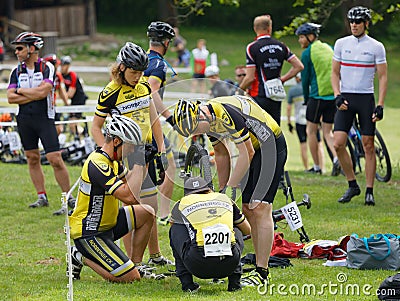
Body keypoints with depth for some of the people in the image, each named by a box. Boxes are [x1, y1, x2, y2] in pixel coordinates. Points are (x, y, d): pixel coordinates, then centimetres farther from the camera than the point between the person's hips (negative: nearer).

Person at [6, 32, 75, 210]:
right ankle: (42, 197, 16)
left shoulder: (47, 68, -4)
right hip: (24, 120, 5)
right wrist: (34, 95, -10)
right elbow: (11, 98, -1)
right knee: (32, 158, 8)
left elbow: (43, 91, -18)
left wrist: (20, 90, -5)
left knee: (55, 160, -9)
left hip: (45, 118, -5)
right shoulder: (17, 71, 8)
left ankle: (68, 197, 0)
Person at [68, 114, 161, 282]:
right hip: (89, 234, -10)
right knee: (131, 277, -15)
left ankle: (136, 264, 16)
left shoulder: (111, 160, 6)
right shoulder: (97, 164, -25)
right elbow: (129, 197, -31)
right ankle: (82, 257, 0)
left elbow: (127, 179, 24)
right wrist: (139, 164, -23)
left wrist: (143, 162, 6)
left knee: (147, 213, 11)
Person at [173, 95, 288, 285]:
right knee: (248, 210, 6)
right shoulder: (208, 121, -1)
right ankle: (260, 264, 12)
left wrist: (231, 187, -17)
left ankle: (262, 273, -15)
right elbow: (222, 155, 12)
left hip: (272, 146, -9)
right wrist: (223, 191, 12)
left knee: (260, 209, -14)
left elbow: (246, 154, -24)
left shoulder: (227, 114, -29)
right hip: (254, 149, 9)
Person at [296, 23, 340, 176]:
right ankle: (336, 158, -11)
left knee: (311, 131, 10)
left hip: (317, 95, -5)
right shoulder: (329, 48, 11)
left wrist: (306, 98, 11)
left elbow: (305, 78, -2)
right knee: (327, 131, 12)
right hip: (334, 95, 5)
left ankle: (317, 166, 11)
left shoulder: (307, 53, -6)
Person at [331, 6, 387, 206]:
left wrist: (380, 105, -8)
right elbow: (335, 72, 11)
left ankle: (369, 192, 6)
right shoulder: (341, 44, 7)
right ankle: (352, 185, 7)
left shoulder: (376, 47, 0)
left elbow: (383, 77, 1)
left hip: (366, 99, -2)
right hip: (345, 99, 2)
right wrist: (337, 95, -5)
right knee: (338, 144, -9)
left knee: (368, 146, -1)